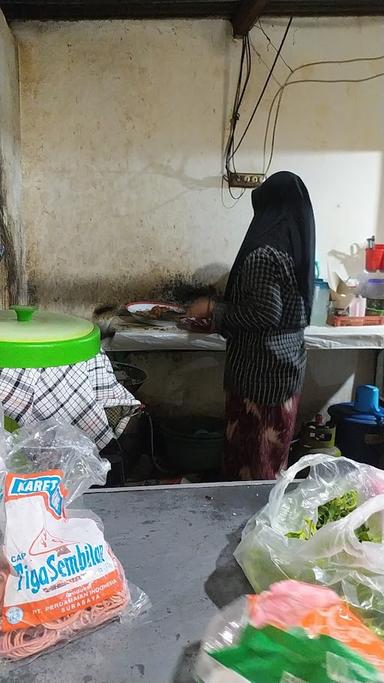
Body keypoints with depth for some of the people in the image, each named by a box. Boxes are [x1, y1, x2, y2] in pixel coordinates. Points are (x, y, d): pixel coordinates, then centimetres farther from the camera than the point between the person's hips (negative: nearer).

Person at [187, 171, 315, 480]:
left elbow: (266, 314, -25)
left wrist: (213, 309, -13)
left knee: (252, 451, 7)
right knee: (275, 446, 21)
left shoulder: (264, 253, -21)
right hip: (288, 364, 9)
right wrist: (223, 307, 21)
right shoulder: (298, 246, 6)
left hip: (261, 370, -9)